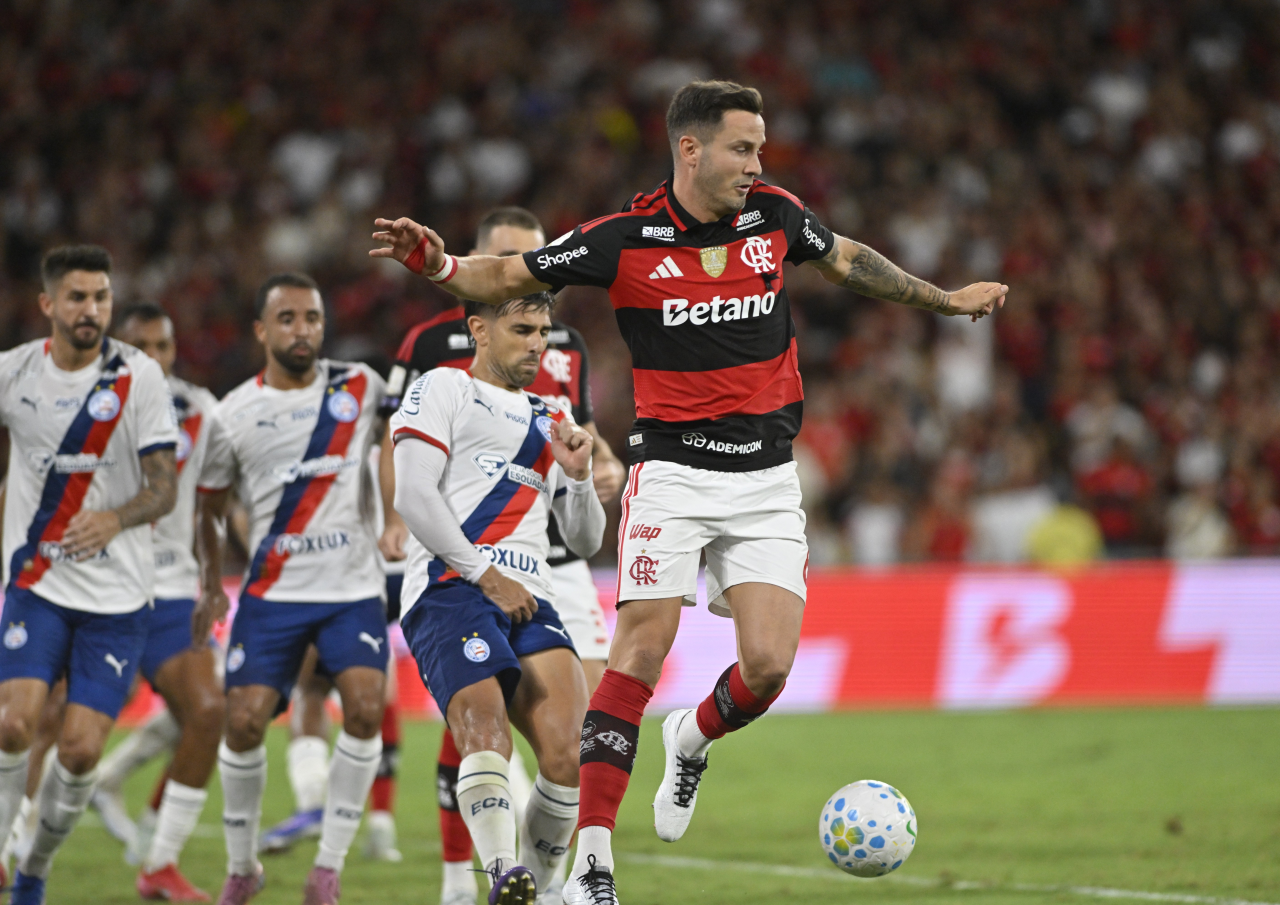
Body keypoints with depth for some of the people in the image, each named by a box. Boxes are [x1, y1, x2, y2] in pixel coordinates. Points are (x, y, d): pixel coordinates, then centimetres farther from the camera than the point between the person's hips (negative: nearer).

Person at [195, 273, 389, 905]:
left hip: (353, 589, 0)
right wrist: (212, 585, 9)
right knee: (244, 722, -10)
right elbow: (209, 507, 14)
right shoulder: (233, 415, 1)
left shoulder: (360, 387, 1)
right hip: (272, 592, 0)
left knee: (364, 709, -19)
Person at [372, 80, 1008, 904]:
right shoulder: (625, 240, -7)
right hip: (672, 472, -3)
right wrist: (440, 265, -21)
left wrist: (944, 300, 31)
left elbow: (846, 258, 23)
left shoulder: (775, 215, 3)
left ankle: (693, 740, 28)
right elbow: (509, 279, -1)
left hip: (767, 478, 3)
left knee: (769, 666, -8)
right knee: (640, 654, -14)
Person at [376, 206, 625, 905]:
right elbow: (400, 446, 1)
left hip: (555, 558, 4)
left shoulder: (566, 344, 12)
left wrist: (607, 464, 0)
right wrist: (398, 518, -15)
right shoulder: (432, 343, -1)